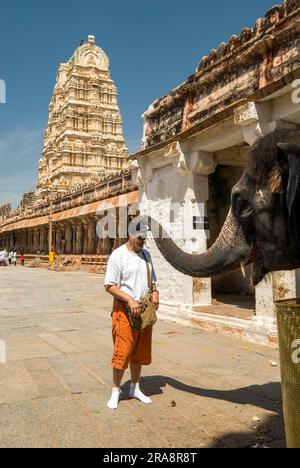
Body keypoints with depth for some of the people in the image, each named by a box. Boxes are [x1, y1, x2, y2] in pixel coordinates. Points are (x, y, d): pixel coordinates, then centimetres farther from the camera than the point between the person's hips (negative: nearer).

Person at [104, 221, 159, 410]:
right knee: (122, 352, -2)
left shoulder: (146, 254, 10)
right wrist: (130, 300, -23)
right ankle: (116, 391, 17)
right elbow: (109, 286, -13)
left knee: (140, 352, 15)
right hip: (125, 310, -6)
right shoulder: (118, 255, -11)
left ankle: (135, 388, 31)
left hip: (145, 310, 7)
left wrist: (155, 292, 0)